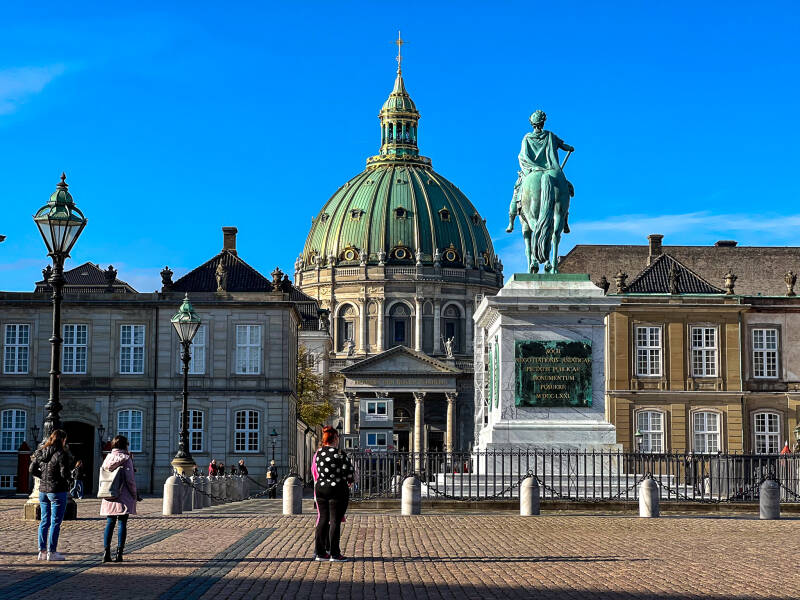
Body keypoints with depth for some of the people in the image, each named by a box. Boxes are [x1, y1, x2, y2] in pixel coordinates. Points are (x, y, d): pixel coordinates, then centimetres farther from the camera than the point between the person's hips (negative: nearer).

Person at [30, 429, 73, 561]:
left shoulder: (41, 452, 6)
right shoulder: (61, 454, -15)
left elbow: (32, 469, 8)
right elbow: (65, 473, -18)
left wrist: (44, 476, 11)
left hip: (43, 489, 7)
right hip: (57, 490, -7)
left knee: (44, 521, 13)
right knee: (55, 522, -1)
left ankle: (42, 551, 15)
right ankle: (51, 552, 0)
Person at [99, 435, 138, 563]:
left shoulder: (108, 457, 8)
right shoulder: (126, 458, -7)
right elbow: (130, 479, -11)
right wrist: (134, 494, 1)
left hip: (109, 498, 5)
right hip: (123, 497, -4)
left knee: (110, 523, 9)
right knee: (122, 524, 0)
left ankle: (106, 552, 3)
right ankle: (119, 553, -3)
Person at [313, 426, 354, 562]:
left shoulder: (318, 454, 4)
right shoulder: (339, 454, -14)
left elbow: (317, 472, 9)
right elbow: (348, 470, -12)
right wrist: (349, 481, 10)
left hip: (320, 489, 6)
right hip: (337, 489, -6)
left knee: (323, 519, 12)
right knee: (335, 521, -1)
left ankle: (320, 552, 13)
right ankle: (334, 554, 1)